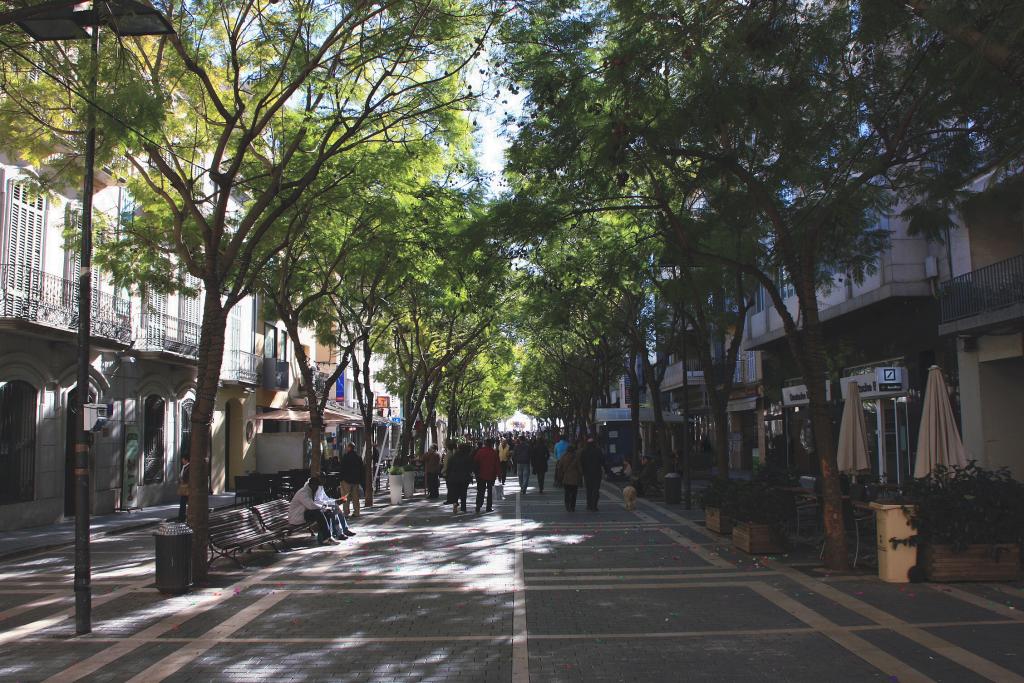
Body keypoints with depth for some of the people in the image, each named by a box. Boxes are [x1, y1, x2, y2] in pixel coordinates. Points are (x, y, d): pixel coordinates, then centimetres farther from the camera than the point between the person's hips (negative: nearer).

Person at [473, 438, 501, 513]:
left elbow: (475, 462, 0)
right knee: (490, 491, 10)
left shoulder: (480, 451, -3)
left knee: (480, 492, 5)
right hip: (491, 475, -1)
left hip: (481, 475, 1)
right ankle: (489, 507, 10)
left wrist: (476, 472, 8)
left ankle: (478, 506, -7)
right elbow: (497, 464, -5)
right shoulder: (494, 452, -6)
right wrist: (497, 473, 2)